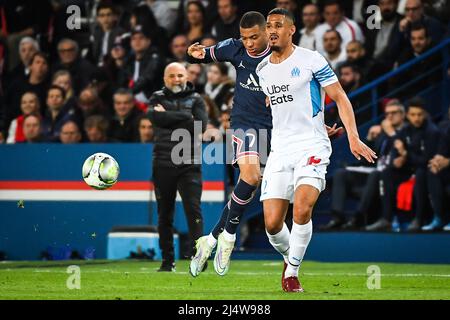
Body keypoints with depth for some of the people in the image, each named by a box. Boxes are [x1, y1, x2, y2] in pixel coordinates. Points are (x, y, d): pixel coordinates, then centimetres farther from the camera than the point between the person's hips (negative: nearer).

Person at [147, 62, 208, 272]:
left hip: (189, 164, -2)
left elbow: (201, 125, -10)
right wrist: (185, 117, -13)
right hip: (163, 165, 2)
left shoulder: (195, 100, 8)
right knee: (165, 214, 6)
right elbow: (155, 117, -12)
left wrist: (168, 118, -9)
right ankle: (167, 260, 12)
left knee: (193, 209, -13)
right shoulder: (157, 99, 10)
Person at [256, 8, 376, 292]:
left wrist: (353, 137, -15)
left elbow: (340, 98, -5)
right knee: (272, 224, -6)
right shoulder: (263, 69, 12)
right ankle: (289, 258, 25)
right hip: (280, 149, 4)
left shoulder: (311, 60, -4)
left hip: (312, 146, -4)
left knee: (302, 210, -25)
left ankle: (293, 272, -7)